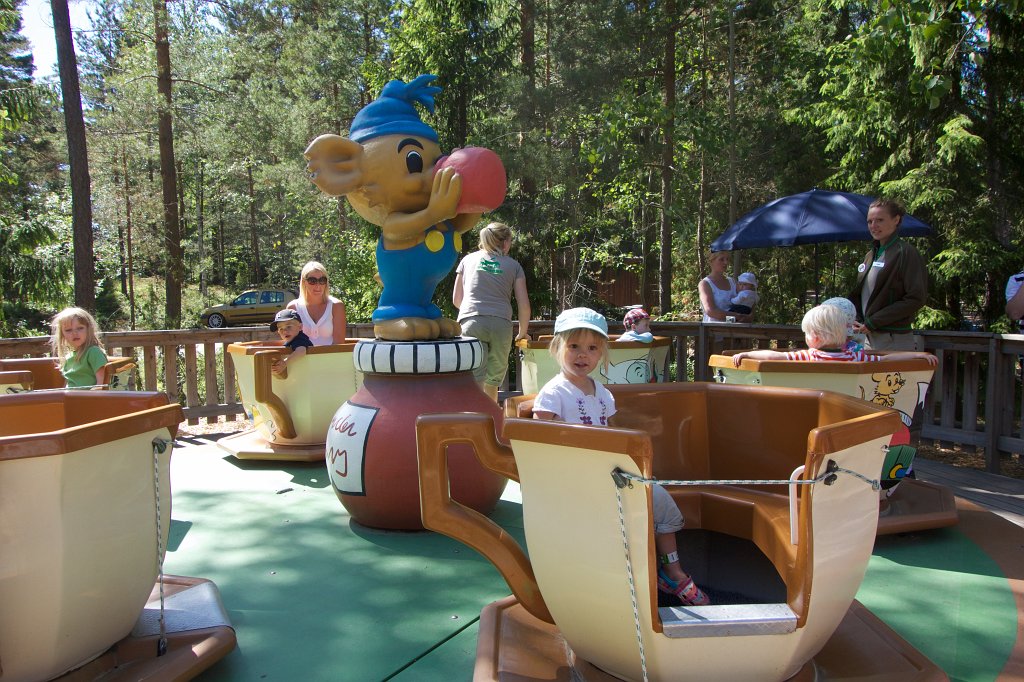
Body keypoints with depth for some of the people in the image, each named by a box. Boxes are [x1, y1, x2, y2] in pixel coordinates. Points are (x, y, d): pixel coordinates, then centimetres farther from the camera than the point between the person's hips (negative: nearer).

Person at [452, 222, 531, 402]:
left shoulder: (468, 259, 19)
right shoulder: (513, 265, 16)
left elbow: (456, 299, 20)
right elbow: (524, 304, 10)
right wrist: (522, 333, 24)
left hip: (471, 322, 0)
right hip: (501, 324, 1)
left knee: (475, 381, -9)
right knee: (493, 381, 15)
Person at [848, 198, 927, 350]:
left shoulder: (906, 253, -9)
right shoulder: (871, 255, 15)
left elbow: (917, 298, -16)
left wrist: (873, 322, -17)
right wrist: (857, 320, -1)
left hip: (894, 342, -7)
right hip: (868, 339, 7)